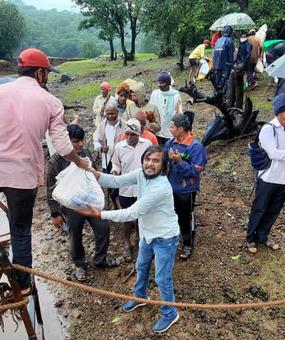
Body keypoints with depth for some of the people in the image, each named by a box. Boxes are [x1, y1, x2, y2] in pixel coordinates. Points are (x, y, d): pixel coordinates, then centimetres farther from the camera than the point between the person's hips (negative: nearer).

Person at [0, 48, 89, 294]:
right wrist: (80, 162, 16)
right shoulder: (51, 102, -3)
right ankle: (22, 284, 29)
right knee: (21, 231, 15)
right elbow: (62, 144, -2)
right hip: (25, 174, 0)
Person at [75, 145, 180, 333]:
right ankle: (140, 297, 54)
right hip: (148, 233, 8)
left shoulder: (160, 188, -35)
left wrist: (98, 214, -31)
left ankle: (170, 313, 34)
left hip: (165, 238, -8)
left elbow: (132, 213, -33)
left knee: (162, 279, 8)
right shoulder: (141, 174, -11)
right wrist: (92, 172, -28)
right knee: (141, 267, 27)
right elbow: (116, 181, -11)